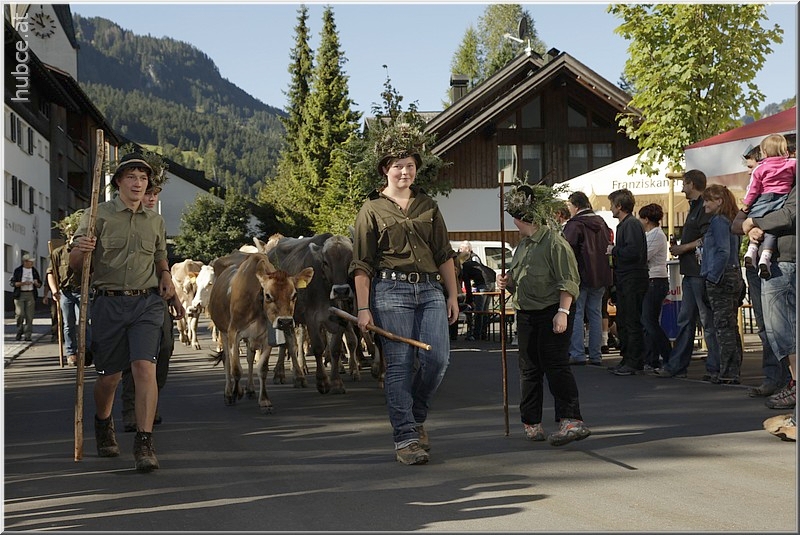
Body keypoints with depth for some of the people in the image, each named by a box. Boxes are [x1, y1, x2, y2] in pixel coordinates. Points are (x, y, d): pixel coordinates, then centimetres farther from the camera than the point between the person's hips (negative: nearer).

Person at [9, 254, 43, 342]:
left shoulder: (34, 271, 11)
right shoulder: (18, 270, 2)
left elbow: (39, 285, 16)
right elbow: (12, 282, -3)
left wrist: (36, 283, -8)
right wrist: (23, 283, -14)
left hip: (31, 295, 2)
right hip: (20, 295, -2)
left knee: (29, 316, -4)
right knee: (19, 314, -10)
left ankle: (28, 335, -2)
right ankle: (19, 331, 14)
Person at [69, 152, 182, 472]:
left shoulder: (155, 220, 13)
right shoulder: (99, 214, 2)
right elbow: (74, 264, -1)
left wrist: (166, 277, 6)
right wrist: (81, 251, -24)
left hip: (147, 304, 2)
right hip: (109, 303, -1)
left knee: (145, 367, -14)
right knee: (109, 375, 7)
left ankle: (144, 443, -14)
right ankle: (103, 426, 36)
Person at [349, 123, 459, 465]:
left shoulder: (428, 206, 15)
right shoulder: (372, 210, 4)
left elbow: (445, 255, 17)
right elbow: (362, 265, 2)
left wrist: (453, 296, 10)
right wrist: (363, 308, -5)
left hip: (430, 289, 4)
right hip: (391, 290, -3)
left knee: (437, 358, -7)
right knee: (399, 365, -4)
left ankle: (415, 416, 17)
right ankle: (405, 437, 1)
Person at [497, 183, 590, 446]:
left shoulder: (554, 242, -11)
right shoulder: (523, 245, 17)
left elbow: (568, 281, -15)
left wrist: (562, 312, -23)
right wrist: (507, 281, 5)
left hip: (552, 313, -9)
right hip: (527, 315, 9)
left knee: (556, 365, -13)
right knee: (529, 369, 10)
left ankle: (572, 421, -13)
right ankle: (531, 423, 18)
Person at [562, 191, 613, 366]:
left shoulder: (574, 224, -12)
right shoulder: (601, 222, 13)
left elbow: (568, 249, -19)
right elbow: (609, 246, 19)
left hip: (581, 275, -7)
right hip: (600, 276, 7)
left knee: (576, 313, -2)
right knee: (595, 314, 10)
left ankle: (577, 354, -6)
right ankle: (596, 355, 10)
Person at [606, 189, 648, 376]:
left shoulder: (632, 224, -13)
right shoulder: (623, 225, 18)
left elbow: (633, 251, -24)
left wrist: (614, 251, -12)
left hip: (633, 280, -11)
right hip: (624, 280, 11)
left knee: (632, 322, -7)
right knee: (622, 321, 14)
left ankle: (635, 363, -4)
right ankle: (627, 359, 21)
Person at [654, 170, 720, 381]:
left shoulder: (705, 207, -12)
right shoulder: (694, 207, 20)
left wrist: (682, 248, -12)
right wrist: (679, 248, 11)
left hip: (701, 272, -10)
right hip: (691, 272, 11)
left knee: (707, 320, -6)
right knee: (685, 321, 11)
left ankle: (715, 367, -1)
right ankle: (676, 365, 15)